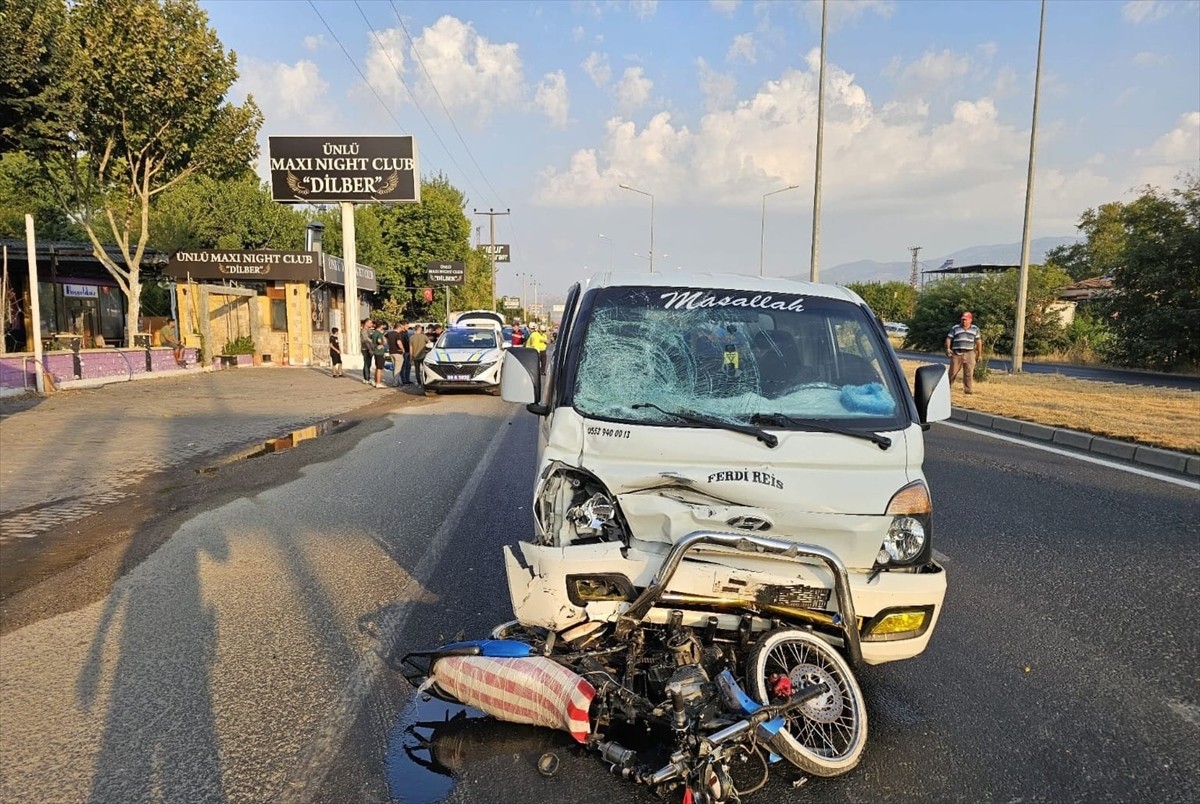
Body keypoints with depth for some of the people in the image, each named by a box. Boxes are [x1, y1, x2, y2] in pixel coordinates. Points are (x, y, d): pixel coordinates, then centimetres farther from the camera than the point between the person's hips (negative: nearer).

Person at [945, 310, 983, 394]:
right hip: (956, 353, -1)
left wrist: (979, 354, 13)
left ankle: (968, 389, 2)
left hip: (969, 354, 1)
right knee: (953, 372, 2)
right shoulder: (955, 328, 4)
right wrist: (948, 348, -12)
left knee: (969, 373, -2)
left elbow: (978, 341, 14)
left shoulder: (975, 329, 10)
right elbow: (949, 339, 4)